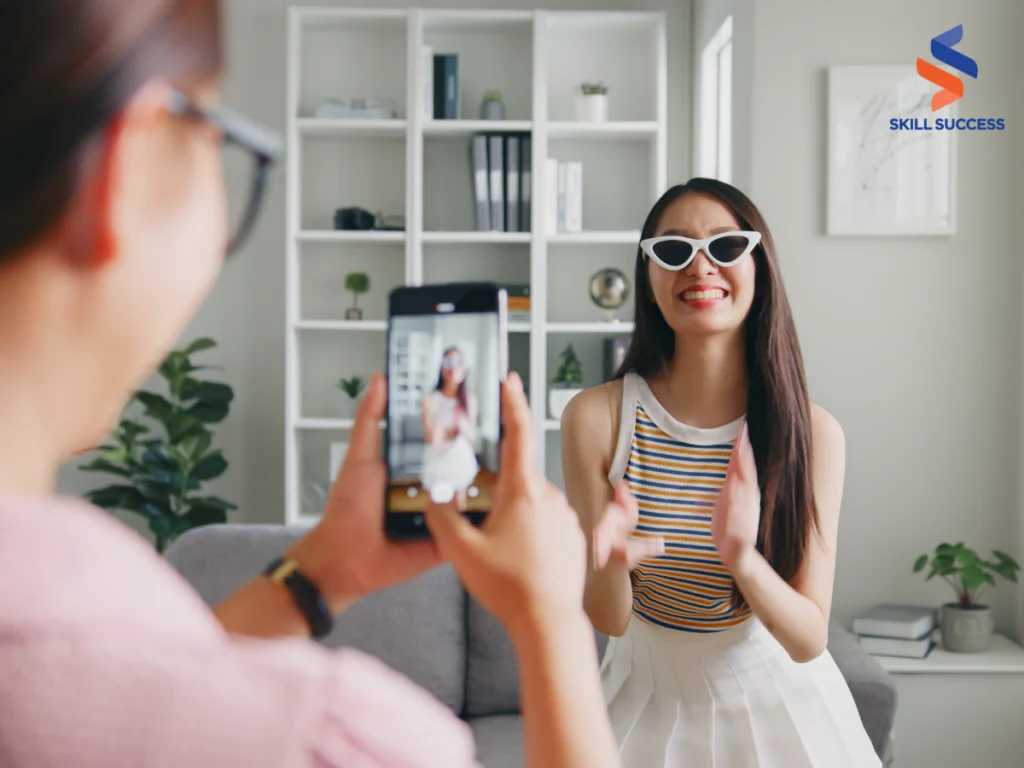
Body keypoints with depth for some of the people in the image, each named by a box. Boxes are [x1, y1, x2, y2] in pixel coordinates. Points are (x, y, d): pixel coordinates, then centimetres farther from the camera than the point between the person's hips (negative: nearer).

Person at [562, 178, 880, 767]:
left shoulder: (813, 431, -16)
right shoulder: (596, 417, -17)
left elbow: (808, 641, -16)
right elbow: (608, 620, -12)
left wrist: (743, 559, -35)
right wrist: (609, 562, -33)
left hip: (778, 701, 0)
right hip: (651, 701, 0)